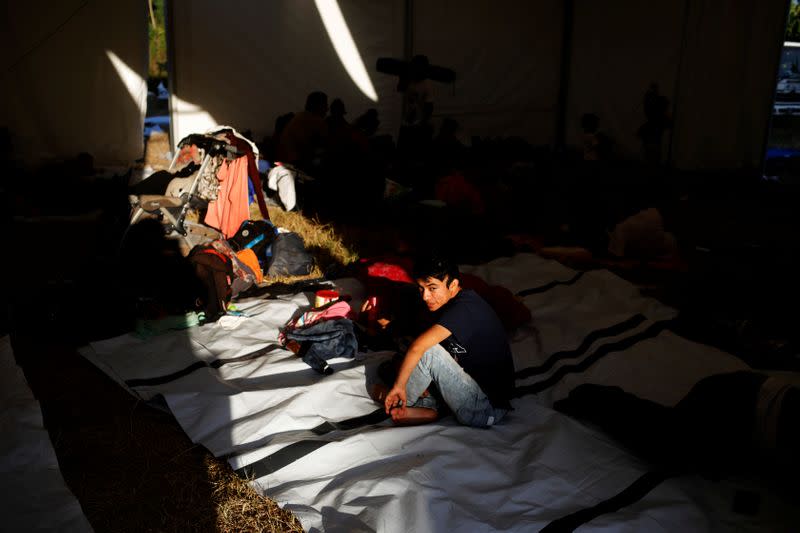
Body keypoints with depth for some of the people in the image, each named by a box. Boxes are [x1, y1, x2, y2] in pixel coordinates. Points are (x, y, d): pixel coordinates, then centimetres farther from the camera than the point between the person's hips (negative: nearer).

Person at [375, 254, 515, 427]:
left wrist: (398, 386, -21)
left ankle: (401, 403, 6)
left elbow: (418, 346, -32)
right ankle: (427, 408, -1)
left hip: (488, 411, -10)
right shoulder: (465, 299, 7)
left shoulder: (463, 309, -23)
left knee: (428, 352, -18)